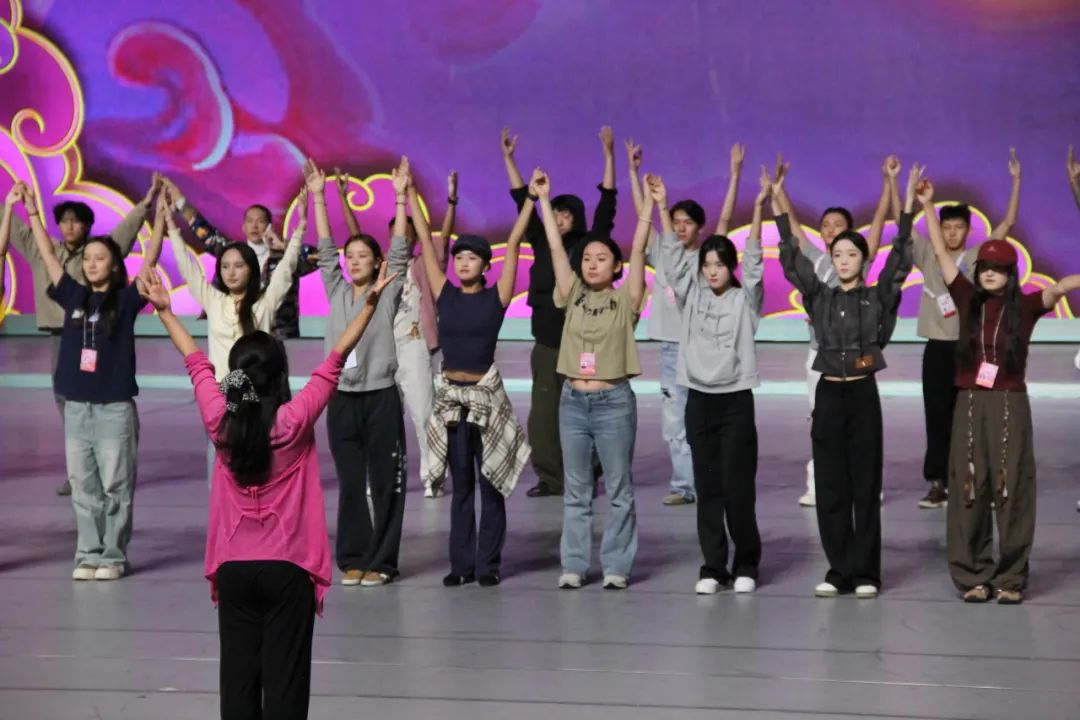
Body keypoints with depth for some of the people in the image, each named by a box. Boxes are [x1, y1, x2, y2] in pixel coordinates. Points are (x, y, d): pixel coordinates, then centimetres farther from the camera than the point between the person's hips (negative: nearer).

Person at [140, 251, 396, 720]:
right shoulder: (294, 422, -13)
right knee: (285, 680, -1)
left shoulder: (218, 421, -6)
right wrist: (370, 304, -10)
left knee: (238, 676, 6)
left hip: (233, 568, 3)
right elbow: (335, 361, -12)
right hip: (287, 568, -3)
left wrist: (164, 310, 20)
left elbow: (196, 362, 6)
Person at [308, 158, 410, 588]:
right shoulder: (336, 292, 10)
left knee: (385, 482, 0)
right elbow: (325, 249, 8)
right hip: (341, 398, 3)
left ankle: (380, 561, 5)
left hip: (380, 396, -3)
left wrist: (401, 197, -10)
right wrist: (318, 197, 3)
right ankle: (353, 558, 13)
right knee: (350, 483, 6)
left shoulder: (387, 294, 3)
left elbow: (400, 250, -4)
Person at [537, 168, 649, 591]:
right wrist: (543, 200, 3)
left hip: (614, 401, -3)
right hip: (573, 400, 3)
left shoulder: (625, 301, -1)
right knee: (576, 491, 8)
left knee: (619, 489, 3)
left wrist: (649, 205, -13)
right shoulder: (572, 297, 6)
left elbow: (638, 250, -7)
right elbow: (555, 247, 4)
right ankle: (574, 565, 13)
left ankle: (616, 566, 8)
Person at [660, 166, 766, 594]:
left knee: (738, 487, -3)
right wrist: (662, 208, -7)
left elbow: (754, 259, -11)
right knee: (707, 488, 4)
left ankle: (746, 564, 10)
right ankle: (713, 567, 8)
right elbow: (673, 256, 2)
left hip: (735, 400, -3)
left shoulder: (744, 299, 0)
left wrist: (758, 207, -21)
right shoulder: (690, 297, 7)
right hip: (699, 400, 3)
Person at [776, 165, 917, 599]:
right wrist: (779, 210, -5)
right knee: (830, 489, 3)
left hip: (863, 395, -2)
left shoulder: (878, 298, 2)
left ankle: (864, 572, 6)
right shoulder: (819, 297, 7)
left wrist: (908, 207, -14)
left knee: (865, 487, 1)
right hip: (828, 395, 2)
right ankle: (839, 571, 10)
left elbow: (900, 259, -6)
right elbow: (792, 260, 2)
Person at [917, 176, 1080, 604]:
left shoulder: (1024, 307, -1)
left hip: (1010, 406, -2)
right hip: (970, 405, 2)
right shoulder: (968, 300, 5)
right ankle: (973, 576, 10)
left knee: (1011, 491, 0)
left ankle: (1011, 578, 6)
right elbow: (941, 253, 6)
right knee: (969, 491, 3)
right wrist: (928, 207, 4)